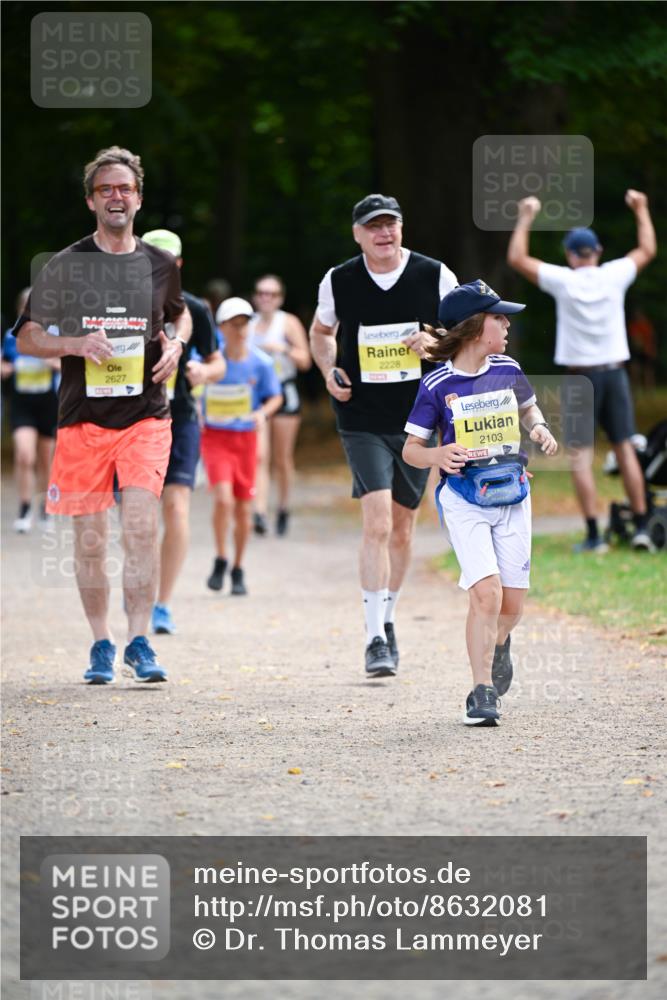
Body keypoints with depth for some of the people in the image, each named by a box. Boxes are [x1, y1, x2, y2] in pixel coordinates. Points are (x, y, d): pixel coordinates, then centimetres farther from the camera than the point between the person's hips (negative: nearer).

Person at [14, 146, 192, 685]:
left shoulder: (160, 265, 8)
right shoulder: (65, 266, 2)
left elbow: (181, 314, 27)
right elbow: (27, 337, 5)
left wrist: (175, 344, 5)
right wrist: (76, 343, -13)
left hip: (145, 417, 0)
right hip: (82, 418, 0)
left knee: (141, 526, -14)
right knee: (90, 539, 2)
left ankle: (139, 640, -7)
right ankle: (102, 645, 16)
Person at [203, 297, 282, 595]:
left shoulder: (260, 363, -5)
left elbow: (275, 397, 5)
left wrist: (263, 412, -14)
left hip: (246, 438, 2)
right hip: (214, 437, -2)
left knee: (243, 509, 7)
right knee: (224, 498, -20)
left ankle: (238, 569, 25)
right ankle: (220, 561, 0)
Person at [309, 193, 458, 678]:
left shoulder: (435, 276, -2)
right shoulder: (338, 282, -1)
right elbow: (321, 333, 17)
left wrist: (438, 341, -13)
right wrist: (330, 371, -2)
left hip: (418, 419, 2)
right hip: (362, 420, -2)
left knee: (402, 526, 12)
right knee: (377, 522, -16)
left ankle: (387, 619, 33)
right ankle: (375, 638, -16)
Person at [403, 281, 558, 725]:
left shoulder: (508, 371, 1)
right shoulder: (437, 385, -9)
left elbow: (528, 406, 23)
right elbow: (411, 449, -3)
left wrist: (540, 429, 2)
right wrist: (437, 456, -24)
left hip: (512, 496, 4)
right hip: (465, 501, -4)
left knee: (512, 605, 5)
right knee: (486, 594, -18)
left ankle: (498, 643, 41)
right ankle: (482, 692, -8)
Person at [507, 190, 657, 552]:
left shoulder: (563, 281, -8)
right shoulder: (614, 276, -1)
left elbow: (517, 258, 1)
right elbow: (647, 250, 17)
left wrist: (526, 218, 10)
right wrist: (641, 210, 27)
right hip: (615, 371, 3)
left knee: (581, 455, -2)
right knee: (625, 449, 8)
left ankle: (593, 535, -8)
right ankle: (641, 526, 6)